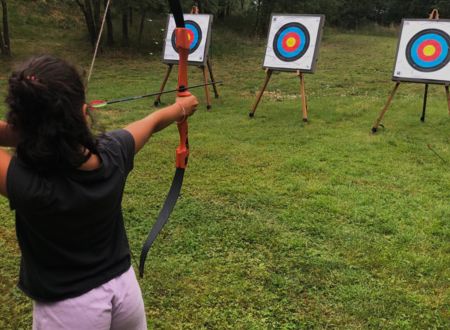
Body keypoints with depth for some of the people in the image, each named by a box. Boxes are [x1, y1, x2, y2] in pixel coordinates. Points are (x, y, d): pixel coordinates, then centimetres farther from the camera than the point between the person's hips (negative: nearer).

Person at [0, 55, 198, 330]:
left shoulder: (24, 183, -32)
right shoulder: (113, 153, -19)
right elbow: (153, 121, 3)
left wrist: (30, 127, -23)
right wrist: (182, 107, 21)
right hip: (124, 288, 4)